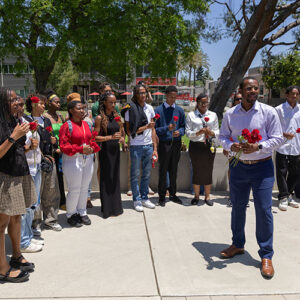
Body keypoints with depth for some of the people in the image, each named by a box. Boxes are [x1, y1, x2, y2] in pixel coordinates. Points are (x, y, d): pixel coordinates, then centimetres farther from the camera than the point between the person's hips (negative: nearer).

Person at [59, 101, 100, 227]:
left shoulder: (86, 124, 11)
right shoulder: (67, 126, -9)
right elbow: (64, 146, -12)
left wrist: (92, 148, -3)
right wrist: (80, 149, -20)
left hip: (88, 159, 6)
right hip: (73, 160, -6)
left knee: (84, 187, 12)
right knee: (74, 189, -1)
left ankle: (82, 212, 27)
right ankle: (71, 215, 17)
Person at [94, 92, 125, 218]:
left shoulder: (116, 116, 9)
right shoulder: (100, 118, -8)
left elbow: (121, 132, 18)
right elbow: (95, 137, -11)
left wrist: (122, 138, -4)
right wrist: (111, 137, -22)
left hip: (116, 150, 6)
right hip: (105, 151, -6)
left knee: (115, 178, 12)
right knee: (106, 179, 1)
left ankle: (115, 206, 24)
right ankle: (107, 208, 11)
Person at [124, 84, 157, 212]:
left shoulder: (150, 108, 8)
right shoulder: (130, 109, -7)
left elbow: (153, 130, 11)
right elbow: (129, 131, -10)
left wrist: (155, 148, 8)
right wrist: (146, 127, -18)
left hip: (149, 146, 5)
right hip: (136, 147, -4)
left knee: (146, 174, 11)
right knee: (135, 174, 5)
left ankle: (144, 198, 24)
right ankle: (136, 200, 16)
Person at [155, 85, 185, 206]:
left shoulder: (179, 110, 7)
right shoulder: (159, 110, -4)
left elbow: (184, 127, 11)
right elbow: (155, 129, -4)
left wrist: (179, 132, -10)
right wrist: (167, 128, -19)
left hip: (176, 144, 3)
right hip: (164, 144, -3)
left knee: (173, 171, 13)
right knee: (163, 171, 3)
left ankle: (173, 194, 25)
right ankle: (162, 196, 14)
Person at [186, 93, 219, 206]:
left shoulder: (213, 115, 12)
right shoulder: (190, 115, 6)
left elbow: (217, 132, 10)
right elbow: (188, 132, 0)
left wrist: (211, 132, -12)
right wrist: (198, 132, -17)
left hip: (209, 146, 1)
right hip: (195, 146, -1)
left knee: (208, 171, 4)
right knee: (196, 171, 5)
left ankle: (207, 196, 18)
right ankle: (196, 196, 19)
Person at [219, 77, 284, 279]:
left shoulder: (269, 112, -5)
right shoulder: (230, 114, 3)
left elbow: (278, 138, -3)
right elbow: (223, 137, 10)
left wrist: (258, 146, -20)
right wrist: (231, 146, -12)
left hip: (262, 166, -3)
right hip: (238, 166, 3)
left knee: (264, 210, -4)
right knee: (237, 207, 14)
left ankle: (266, 256, 11)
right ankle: (238, 245, 33)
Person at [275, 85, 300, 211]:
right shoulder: (279, 109, -2)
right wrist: (283, 134, -17)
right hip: (283, 147, -4)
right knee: (282, 173, -1)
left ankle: (289, 195, 26)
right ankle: (283, 197, 9)